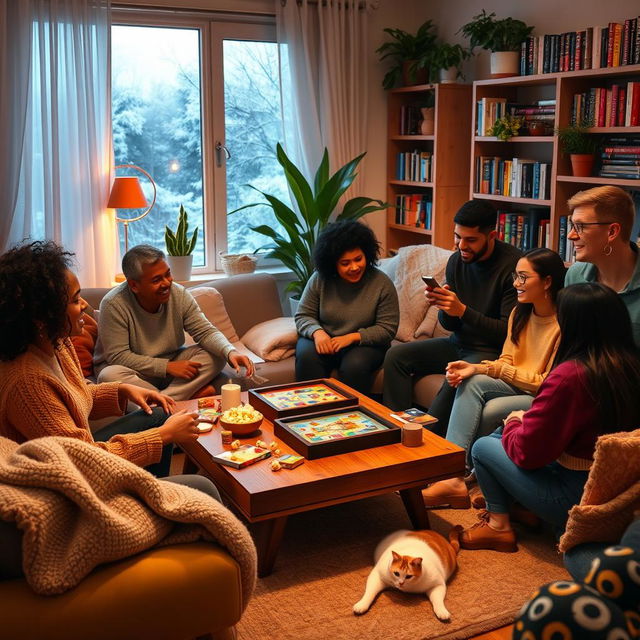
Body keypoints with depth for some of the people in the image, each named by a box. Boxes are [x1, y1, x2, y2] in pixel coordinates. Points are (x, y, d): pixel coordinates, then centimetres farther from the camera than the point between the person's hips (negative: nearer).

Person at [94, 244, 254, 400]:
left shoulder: (179, 294, -9)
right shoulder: (113, 305, -22)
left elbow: (205, 332, -9)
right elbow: (118, 356, -23)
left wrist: (230, 352, -30)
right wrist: (167, 367, -26)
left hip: (171, 361, 4)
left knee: (216, 355, -16)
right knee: (109, 376, -36)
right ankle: (190, 395, -24)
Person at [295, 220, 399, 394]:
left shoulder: (382, 284, -8)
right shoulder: (319, 280, -4)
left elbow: (387, 329, -8)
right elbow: (303, 316, 2)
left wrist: (352, 337, -20)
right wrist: (317, 332, -21)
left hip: (364, 344, -1)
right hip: (324, 341, 2)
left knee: (354, 365, -33)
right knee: (307, 356, -30)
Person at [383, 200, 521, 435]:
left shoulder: (513, 265, -18)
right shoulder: (457, 261, 2)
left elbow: (509, 331, -20)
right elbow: (450, 325, 8)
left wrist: (462, 310, -28)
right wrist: (443, 305, -15)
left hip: (492, 351, -7)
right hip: (459, 343, 7)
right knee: (396, 356, -5)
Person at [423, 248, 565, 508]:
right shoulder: (520, 313, 7)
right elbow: (506, 361, 8)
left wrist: (487, 368, -14)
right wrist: (476, 368, -14)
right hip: (515, 388, 7)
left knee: (489, 411, -30)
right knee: (472, 383, -22)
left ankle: (455, 478, -11)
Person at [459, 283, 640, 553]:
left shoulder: (569, 376, -28)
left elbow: (525, 452, -18)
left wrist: (513, 423, 2)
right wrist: (525, 422, 9)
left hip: (578, 499, -8)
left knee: (483, 447, 7)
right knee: (505, 434, 18)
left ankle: (499, 526, 20)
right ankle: (523, 508, 23)